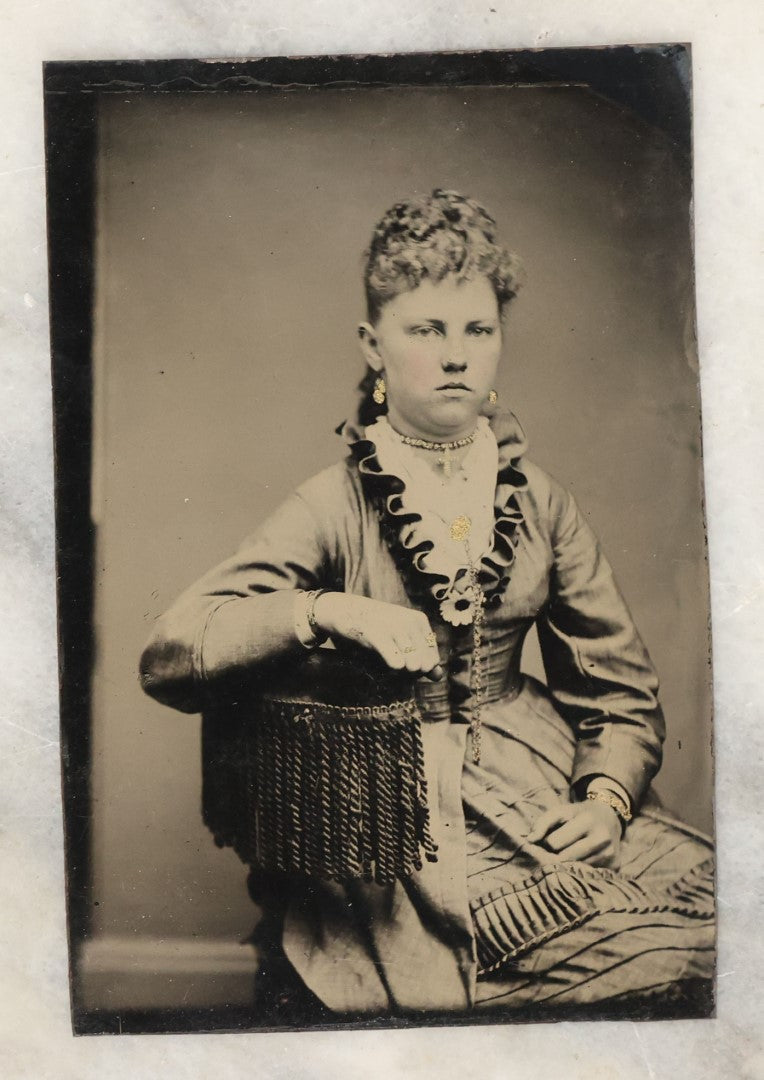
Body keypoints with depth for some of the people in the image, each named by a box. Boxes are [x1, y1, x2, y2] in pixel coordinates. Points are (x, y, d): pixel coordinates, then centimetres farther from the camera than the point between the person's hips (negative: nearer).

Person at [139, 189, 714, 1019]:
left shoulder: (538, 500, 5)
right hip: (394, 810, -4)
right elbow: (167, 657, -14)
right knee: (664, 955, -22)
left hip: (542, 782, 5)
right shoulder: (339, 505, -6)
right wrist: (325, 611, -27)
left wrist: (606, 798, -7)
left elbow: (619, 688, 11)